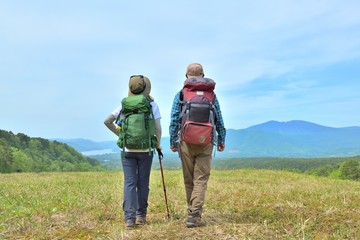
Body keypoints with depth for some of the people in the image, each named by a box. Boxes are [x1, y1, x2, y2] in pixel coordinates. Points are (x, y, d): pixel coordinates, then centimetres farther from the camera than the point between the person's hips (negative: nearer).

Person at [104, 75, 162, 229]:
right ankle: (141, 215, 17)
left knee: (129, 183, 1)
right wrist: (158, 144, 9)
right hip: (146, 150, -1)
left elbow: (107, 121, 1)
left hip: (128, 149, 1)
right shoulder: (152, 104, -2)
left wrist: (121, 134, 10)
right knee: (143, 183, 9)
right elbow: (158, 129, -6)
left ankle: (129, 218, -5)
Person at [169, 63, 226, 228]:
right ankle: (194, 215, -8)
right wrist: (221, 140, 17)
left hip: (186, 142, 0)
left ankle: (192, 211, 24)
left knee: (189, 180, 12)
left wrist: (172, 141, 6)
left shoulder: (180, 95, 0)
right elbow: (219, 121, 6)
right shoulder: (211, 95, 3)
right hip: (206, 143, 0)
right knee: (201, 180, 1)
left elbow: (174, 120, -2)